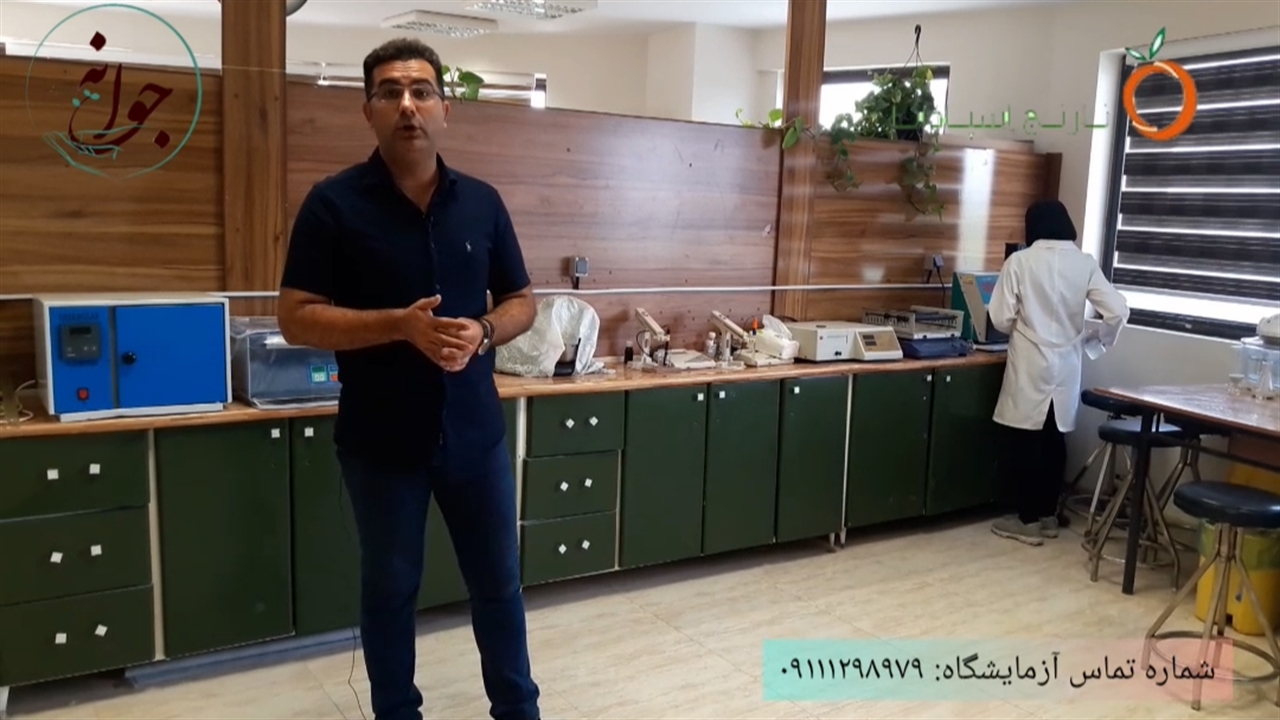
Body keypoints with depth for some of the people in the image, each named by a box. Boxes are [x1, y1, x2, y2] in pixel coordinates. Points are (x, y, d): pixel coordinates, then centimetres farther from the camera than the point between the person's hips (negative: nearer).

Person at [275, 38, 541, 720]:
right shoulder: (333, 203, -7)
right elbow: (296, 318, -10)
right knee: (389, 590, 13)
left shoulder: (482, 201, 4)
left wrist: (483, 332, -12)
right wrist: (402, 325, -22)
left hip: (475, 431, 3)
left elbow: (521, 300, 9)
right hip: (381, 440, -3)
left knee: (499, 583, 14)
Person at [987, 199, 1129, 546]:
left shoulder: (1020, 261, -8)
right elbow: (1118, 312, -4)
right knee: (1055, 441, 14)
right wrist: (1090, 334, 14)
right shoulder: (1085, 263, 1)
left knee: (1023, 441, 4)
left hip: (1030, 368, -4)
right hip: (1066, 367, 4)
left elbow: (1001, 319, -9)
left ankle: (1028, 520, 8)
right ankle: (1048, 515, 23)